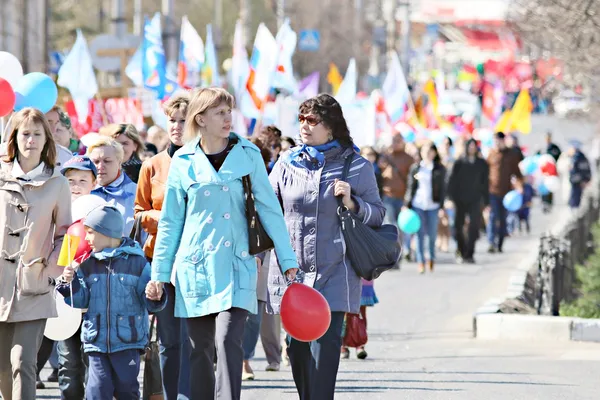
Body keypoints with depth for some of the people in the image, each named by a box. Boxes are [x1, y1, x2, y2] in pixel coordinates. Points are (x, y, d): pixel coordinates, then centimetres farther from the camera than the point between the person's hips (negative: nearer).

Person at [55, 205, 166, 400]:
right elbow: (80, 300, 8)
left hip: (128, 341, -2)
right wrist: (69, 283, -9)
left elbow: (150, 302, -2)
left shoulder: (137, 262, -1)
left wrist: (154, 297, -25)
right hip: (97, 341, 2)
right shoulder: (88, 265, 8)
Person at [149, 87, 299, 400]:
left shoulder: (248, 155, 2)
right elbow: (170, 222, 8)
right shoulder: (184, 161, 3)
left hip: (235, 265, -1)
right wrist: (160, 273, 7)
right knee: (199, 348, 6)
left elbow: (269, 208, 3)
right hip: (195, 267, 1)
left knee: (228, 341, -16)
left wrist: (287, 259, -1)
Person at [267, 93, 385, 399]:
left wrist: (351, 203, -14)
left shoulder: (356, 167, 1)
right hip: (291, 271, 3)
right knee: (297, 349, 6)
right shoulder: (287, 163, 8)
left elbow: (377, 214, 4)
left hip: (333, 274, -3)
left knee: (323, 348, -12)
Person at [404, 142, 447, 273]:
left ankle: (432, 257, 27)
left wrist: (442, 206, -2)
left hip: (433, 205, 0)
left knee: (432, 234, 4)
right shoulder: (415, 168, 7)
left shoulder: (440, 169, 5)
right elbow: (410, 187, 8)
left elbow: (442, 188, 5)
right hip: (418, 204, 0)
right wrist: (407, 204, 3)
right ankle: (421, 262, 0)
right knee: (420, 234, -3)